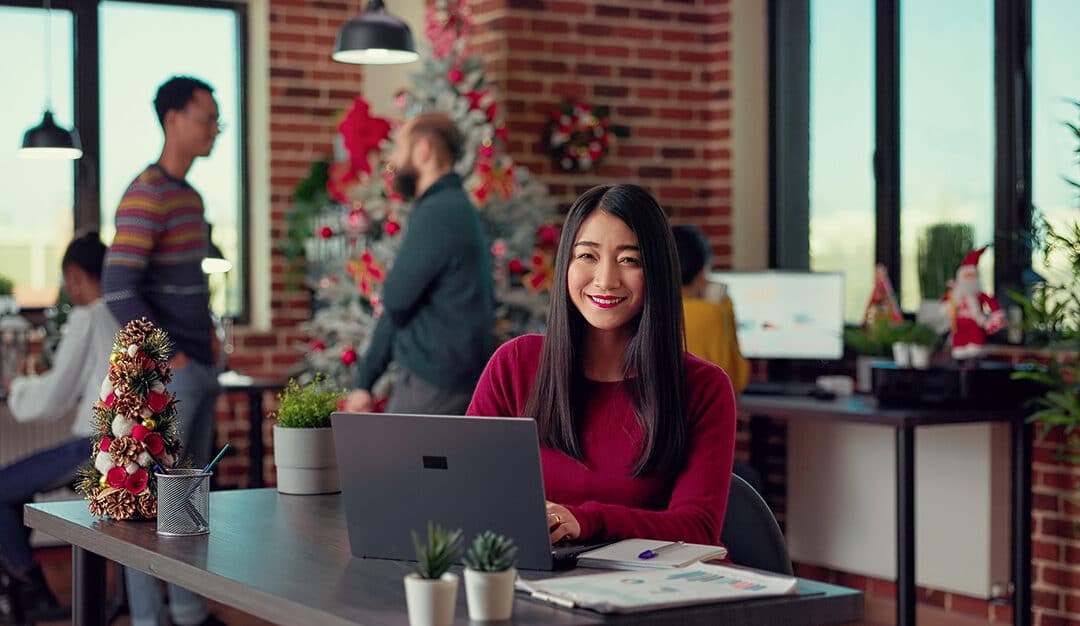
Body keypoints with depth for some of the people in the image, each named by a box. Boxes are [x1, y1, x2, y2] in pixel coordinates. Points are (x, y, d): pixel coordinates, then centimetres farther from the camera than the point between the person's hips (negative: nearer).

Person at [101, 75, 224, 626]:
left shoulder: (190, 197, 16)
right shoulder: (145, 195, -13)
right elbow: (118, 290, -20)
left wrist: (206, 344, 13)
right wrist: (169, 356, -18)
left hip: (199, 370, 9)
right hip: (165, 373, -9)